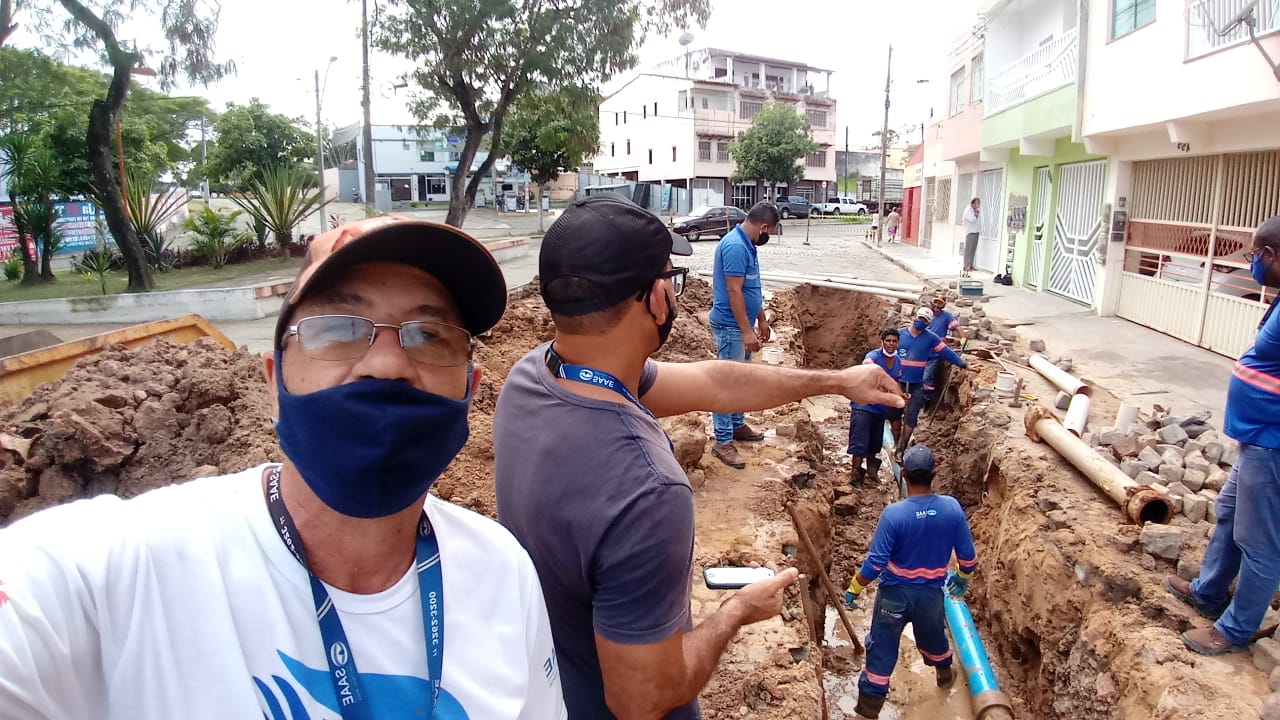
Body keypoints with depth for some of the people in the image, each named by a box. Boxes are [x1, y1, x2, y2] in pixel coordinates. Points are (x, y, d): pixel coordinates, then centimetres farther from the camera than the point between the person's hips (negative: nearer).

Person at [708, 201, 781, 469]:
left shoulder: (747, 245, 10)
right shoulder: (735, 246, -21)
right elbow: (734, 292, -24)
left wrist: (762, 320, 22)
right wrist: (747, 331, -23)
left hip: (742, 324, 10)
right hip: (731, 326, -10)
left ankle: (737, 425, 33)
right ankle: (723, 442, 1)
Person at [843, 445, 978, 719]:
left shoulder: (893, 514, -26)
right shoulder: (952, 508, -16)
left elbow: (876, 562, -21)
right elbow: (967, 555, -4)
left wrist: (854, 588, -5)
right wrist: (963, 578, 18)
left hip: (895, 593, -3)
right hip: (932, 592, 4)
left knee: (882, 649, 9)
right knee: (933, 636, 32)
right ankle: (945, 675, 59)